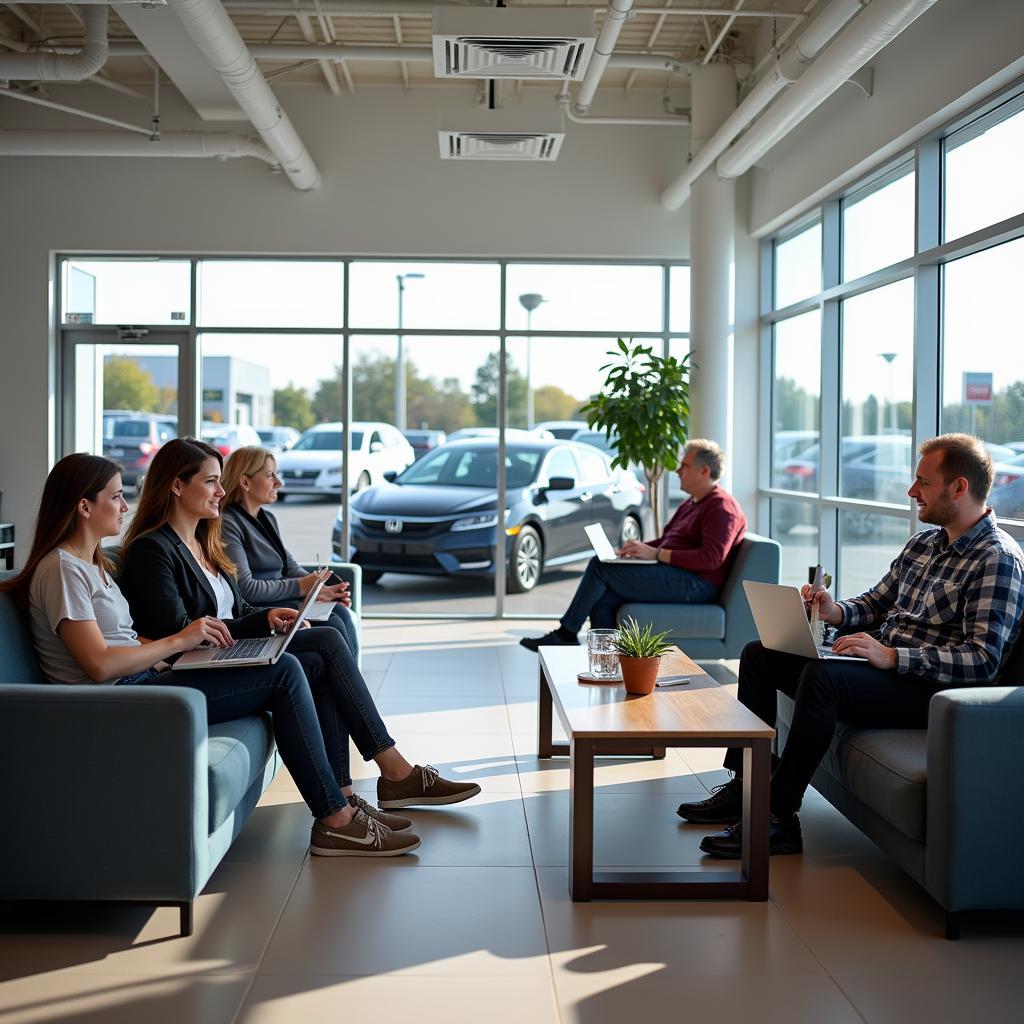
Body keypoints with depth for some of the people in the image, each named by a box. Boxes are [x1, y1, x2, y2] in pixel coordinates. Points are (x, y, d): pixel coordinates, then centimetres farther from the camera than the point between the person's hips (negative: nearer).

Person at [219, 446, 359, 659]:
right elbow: (245, 588, -18)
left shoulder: (267, 518, 18)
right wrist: (301, 587, -14)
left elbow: (290, 567, 18)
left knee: (340, 613, -17)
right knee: (332, 625, -23)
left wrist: (321, 586, -3)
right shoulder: (227, 524, -12)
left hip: (281, 599, 8)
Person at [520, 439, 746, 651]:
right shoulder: (691, 504, 24)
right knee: (602, 599, -11)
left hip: (694, 584, -10)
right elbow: (666, 540, 28)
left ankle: (566, 633, -4)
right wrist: (638, 548, 5)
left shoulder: (721, 507, -9)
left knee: (600, 566, -14)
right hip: (675, 577, 10)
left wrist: (656, 553, -22)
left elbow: (711, 558, -21)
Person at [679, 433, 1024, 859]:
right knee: (758, 655, 5)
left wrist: (891, 656, -28)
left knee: (821, 675, -34)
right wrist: (836, 611, -3)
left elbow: (983, 660, -22)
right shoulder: (922, 544, 14)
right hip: (879, 665, 10)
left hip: (929, 690, -10)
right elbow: (874, 603, 21)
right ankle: (747, 784, 5)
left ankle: (778, 818, -27)